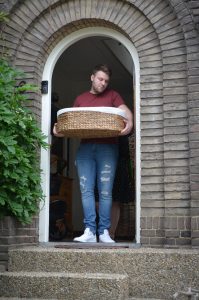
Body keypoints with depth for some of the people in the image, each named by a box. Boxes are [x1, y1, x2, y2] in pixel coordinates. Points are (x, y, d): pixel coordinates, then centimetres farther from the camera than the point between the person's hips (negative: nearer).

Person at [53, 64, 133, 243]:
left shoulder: (112, 95, 13)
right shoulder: (80, 99, 18)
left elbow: (126, 111, -1)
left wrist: (129, 123, -24)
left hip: (107, 148, -2)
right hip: (85, 148, 2)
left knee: (105, 192, -2)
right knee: (86, 191, -5)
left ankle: (104, 232, 3)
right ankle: (89, 231, -4)